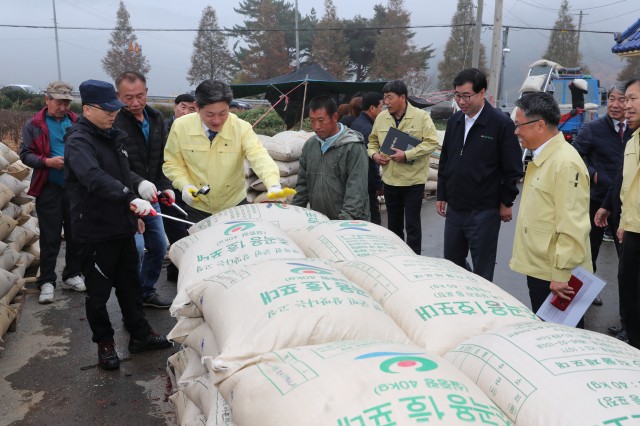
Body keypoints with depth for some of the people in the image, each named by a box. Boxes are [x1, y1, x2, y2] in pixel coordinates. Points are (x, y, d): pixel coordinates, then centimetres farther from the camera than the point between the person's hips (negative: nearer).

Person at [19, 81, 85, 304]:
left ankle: (72, 275, 25)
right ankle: (47, 281, 14)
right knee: (50, 238, 3)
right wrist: (47, 162, -16)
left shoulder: (77, 123, 4)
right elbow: (25, 154, 0)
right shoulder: (34, 125, 1)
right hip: (49, 189, -2)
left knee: (75, 235, 10)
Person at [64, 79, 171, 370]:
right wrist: (131, 199, -46)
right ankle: (104, 343, 24)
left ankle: (140, 334, 29)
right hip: (95, 230, -8)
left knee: (130, 283, 16)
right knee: (99, 291, 7)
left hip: (122, 226, 8)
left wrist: (133, 214, 20)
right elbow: (94, 178, -35)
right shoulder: (78, 141, -16)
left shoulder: (113, 136, 11)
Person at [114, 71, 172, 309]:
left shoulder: (156, 118, 6)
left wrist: (165, 186, -1)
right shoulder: (113, 122, -16)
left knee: (159, 246, 13)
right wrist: (138, 183, -40)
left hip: (150, 196, 7)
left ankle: (146, 292, 31)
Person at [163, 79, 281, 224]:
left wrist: (273, 185, -46)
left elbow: (259, 157, -28)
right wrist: (184, 185, -18)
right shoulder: (180, 126, -11)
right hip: (196, 207, 1)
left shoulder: (242, 128, -15)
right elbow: (172, 163, 1)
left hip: (234, 205, 0)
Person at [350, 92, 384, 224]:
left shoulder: (356, 123, 13)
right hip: (367, 184, -10)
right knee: (374, 221, -6)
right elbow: (371, 162, -20)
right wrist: (379, 185, -12)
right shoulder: (367, 129, -18)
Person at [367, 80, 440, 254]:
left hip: (414, 180, -5)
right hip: (390, 180, 5)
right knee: (394, 224, 16)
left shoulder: (421, 116, -9)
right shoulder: (381, 118, 5)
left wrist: (407, 155, -22)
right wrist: (374, 154, -4)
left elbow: (432, 142, -15)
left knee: (412, 224, 2)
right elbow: (373, 141, 17)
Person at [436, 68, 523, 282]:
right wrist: (441, 196, 13)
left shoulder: (501, 123, -11)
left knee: (482, 272, 6)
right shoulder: (454, 121, 8)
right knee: (451, 265, 16)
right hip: (454, 208, 6)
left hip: (484, 211, -6)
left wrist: (506, 202, -6)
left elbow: (512, 168, -8)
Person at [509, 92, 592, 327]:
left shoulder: (566, 163, -20)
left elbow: (572, 227, -22)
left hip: (556, 276, -9)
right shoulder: (541, 158, 10)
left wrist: (561, 274, -20)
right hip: (538, 268, 9)